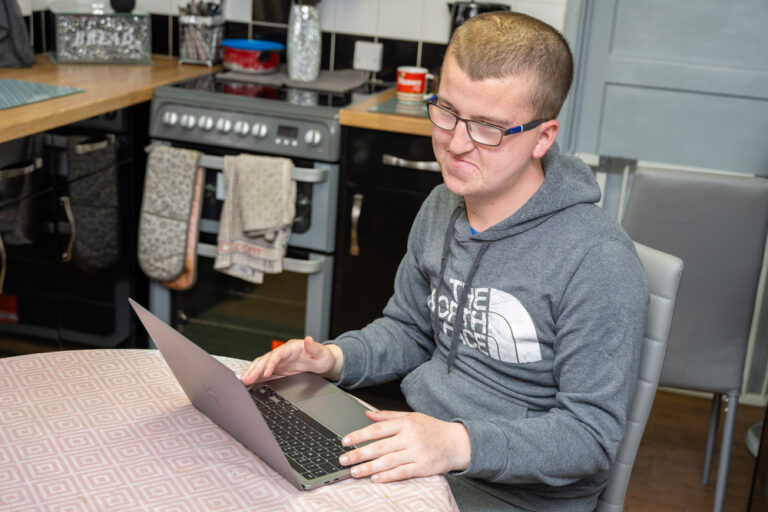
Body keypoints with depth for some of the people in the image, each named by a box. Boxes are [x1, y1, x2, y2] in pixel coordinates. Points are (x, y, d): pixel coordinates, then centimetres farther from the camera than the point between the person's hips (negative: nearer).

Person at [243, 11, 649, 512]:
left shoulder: (600, 261, -21)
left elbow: (592, 434, -19)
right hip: (411, 448, 6)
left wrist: (460, 443, -31)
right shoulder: (441, 208, 3)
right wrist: (336, 357, -4)